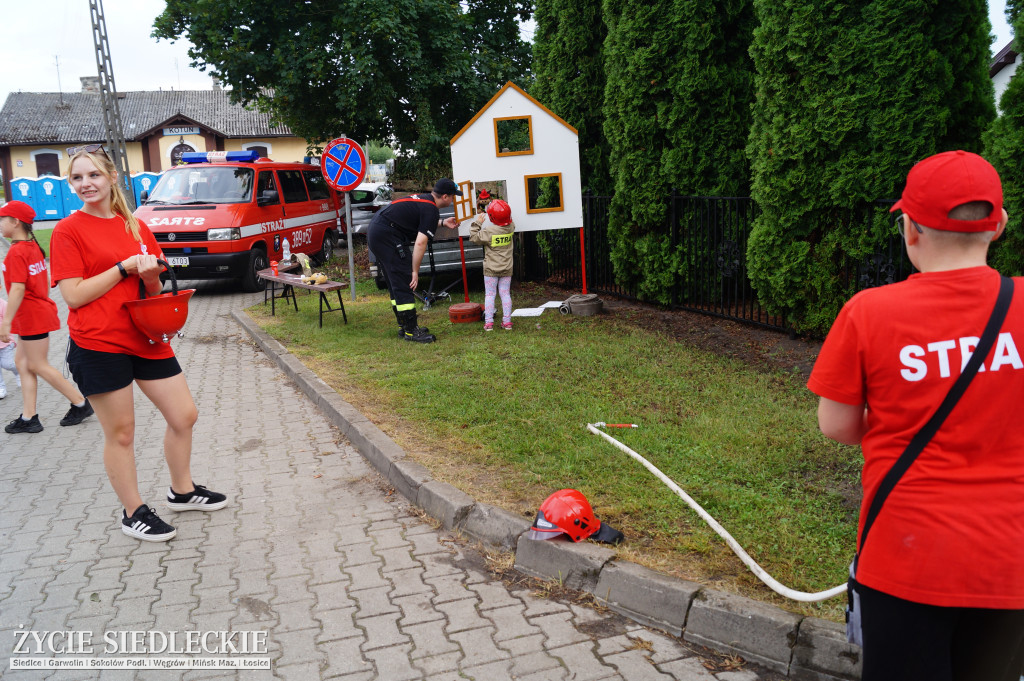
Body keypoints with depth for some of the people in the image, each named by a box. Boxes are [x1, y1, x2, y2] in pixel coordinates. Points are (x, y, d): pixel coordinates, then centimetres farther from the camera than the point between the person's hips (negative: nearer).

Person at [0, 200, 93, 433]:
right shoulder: (34, 247, 9)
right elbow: (45, 279, 17)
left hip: (31, 317, -10)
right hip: (41, 310, 10)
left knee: (37, 366, 0)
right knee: (21, 361, 13)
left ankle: (81, 404, 7)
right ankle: (28, 417, 15)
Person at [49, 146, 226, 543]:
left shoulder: (136, 227, 10)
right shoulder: (68, 231, -5)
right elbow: (74, 296, -13)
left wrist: (151, 275, -8)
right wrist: (125, 266, -14)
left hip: (145, 338, 6)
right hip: (98, 345, -6)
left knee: (184, 415, 11)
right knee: (120, 433, 4)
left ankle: (181, 491, 32)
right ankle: (133, 514, 21)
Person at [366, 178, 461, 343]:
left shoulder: (423, 198, 17)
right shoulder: (431, 210, -11)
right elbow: (420, 243, -16)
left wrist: (442, 223, 32)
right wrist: (415, 271, -11)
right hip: (386, 236, -11)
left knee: (395, 284, 16)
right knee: (404, 283, -6)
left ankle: (403, 327, 23)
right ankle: (411, 331, -3)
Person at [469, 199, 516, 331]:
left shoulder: (489, 231, -17)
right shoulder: (510, 227, -4)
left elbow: (474, 238, -8)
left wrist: (477, 223, -2)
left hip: (491, 269, -3)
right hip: (507, 269, 4)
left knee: (489, 294, 4)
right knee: (505, 294, 9)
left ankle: (488, 322, 3)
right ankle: (507, 321, 10)